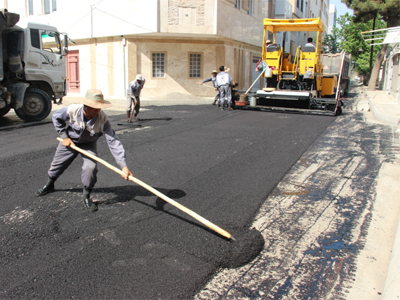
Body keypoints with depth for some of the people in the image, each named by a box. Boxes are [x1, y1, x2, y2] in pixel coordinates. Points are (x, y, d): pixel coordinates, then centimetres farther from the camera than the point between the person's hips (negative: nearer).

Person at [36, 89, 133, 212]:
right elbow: (56, 117, -8)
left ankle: (86, 197, 2)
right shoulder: (72, 110, -32)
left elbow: (113, 142, -39)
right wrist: (64, 136, -11)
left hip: (89, 144, -1)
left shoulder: (103, 119, -34)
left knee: (91, 167, -22)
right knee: (57, 164, 15)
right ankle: (49, 185, 49)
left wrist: (124, 166, -45)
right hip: (70, 141, 1)